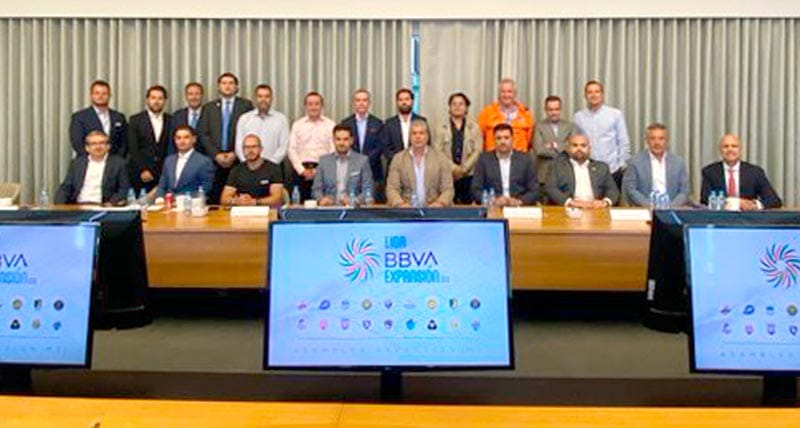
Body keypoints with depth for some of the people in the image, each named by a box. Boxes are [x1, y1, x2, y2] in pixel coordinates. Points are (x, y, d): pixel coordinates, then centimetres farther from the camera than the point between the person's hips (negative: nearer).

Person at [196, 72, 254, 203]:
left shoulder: (246, 105, 8)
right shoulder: (209, 107, 15)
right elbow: (203, 134, 8)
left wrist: (235, 154, -8)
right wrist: (216, 154, -5)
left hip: (238, 160, -2)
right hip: (215, 160, 2)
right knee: (215, 199, -3)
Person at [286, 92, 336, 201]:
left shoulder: (330, 125, 5)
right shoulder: (297, 125, 11)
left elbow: (333, 151, -1)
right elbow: (292, 150, 7)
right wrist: (302, 170, -4)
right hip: (302, 170, 1)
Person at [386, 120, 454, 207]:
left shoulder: (440, 158, 6)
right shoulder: (398, 159, 7)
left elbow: (448, 189, 3)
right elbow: (392, 189, 1)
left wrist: (440, 203, -18)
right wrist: (401, 204, -19)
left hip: (433, 210, 1)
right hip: (407, 210, 0)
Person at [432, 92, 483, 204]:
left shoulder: (474, 127, 11)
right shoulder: (442, 129, 9)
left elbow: (478, 151, 3)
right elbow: (438, 152, 0)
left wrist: (464, 168, -8)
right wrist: (453, 168, -10)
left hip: (469, 175, 1)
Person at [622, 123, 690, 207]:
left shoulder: (679, 161, 10)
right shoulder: (636, 161, 3)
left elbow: (684, 191, 7)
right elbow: (629, 189, -2)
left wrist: (671, 206, -10)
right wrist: (650, 205, -13)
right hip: (643, 210, -2)